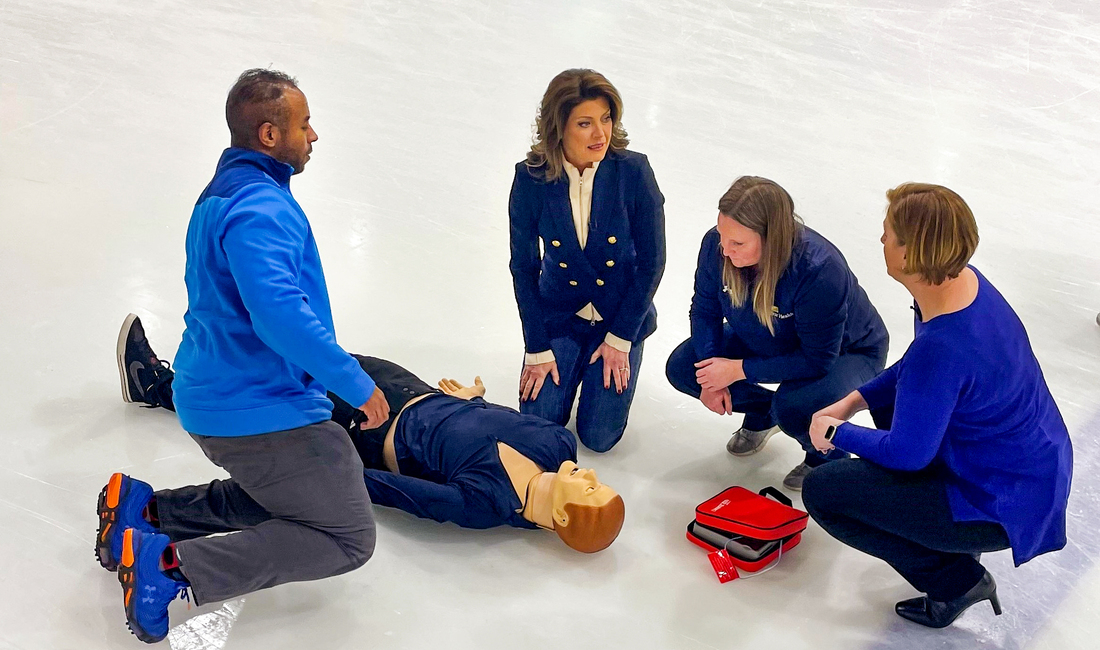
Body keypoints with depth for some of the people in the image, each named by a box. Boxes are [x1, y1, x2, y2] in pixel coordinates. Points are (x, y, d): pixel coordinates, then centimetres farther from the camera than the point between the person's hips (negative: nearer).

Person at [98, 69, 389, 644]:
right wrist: (356, 384, -24)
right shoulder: (261, 209, -21)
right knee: (349, 539, 0)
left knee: (277, 498, 29)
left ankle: (141, 509, 16)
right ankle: (172, 565, -11)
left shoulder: (220, 196, 13)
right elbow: (280, 315, -34)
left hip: (212, 402, 10)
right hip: (263, 414, -10)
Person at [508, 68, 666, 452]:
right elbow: (524, 267, -8)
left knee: (599, 436, -3)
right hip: (559, 315, 1)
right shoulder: (531, 179, -18)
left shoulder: (633, 172, -21)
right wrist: (538, 349, -7)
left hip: (621, 313, -1)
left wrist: (619, 338, -10)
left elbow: (652, 262, -12)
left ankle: (609, 360, 26)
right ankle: (574, 363, 26)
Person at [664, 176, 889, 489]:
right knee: (681, 368, -9)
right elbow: (705, 310, -7)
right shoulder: (716, 244, -25)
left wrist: (739, 370, -31)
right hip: (763, 342, 6)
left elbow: (818, 360, -33)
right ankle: (762, 412, 17)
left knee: (795, 407, -36)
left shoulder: (820, 271, -41)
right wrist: (711, 372, -20)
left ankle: (825, 455, 2)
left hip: (847, 353, -6)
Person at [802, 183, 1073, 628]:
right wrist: (852, 402, 5)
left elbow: (906, 454, -22)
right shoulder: (965, 280, -7)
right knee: (893, 394, 26)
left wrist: (837, 433, -6)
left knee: (821, 490, -6)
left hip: (1003, 505, -9)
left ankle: (956, 581, 4)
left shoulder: (940, 347, -35)